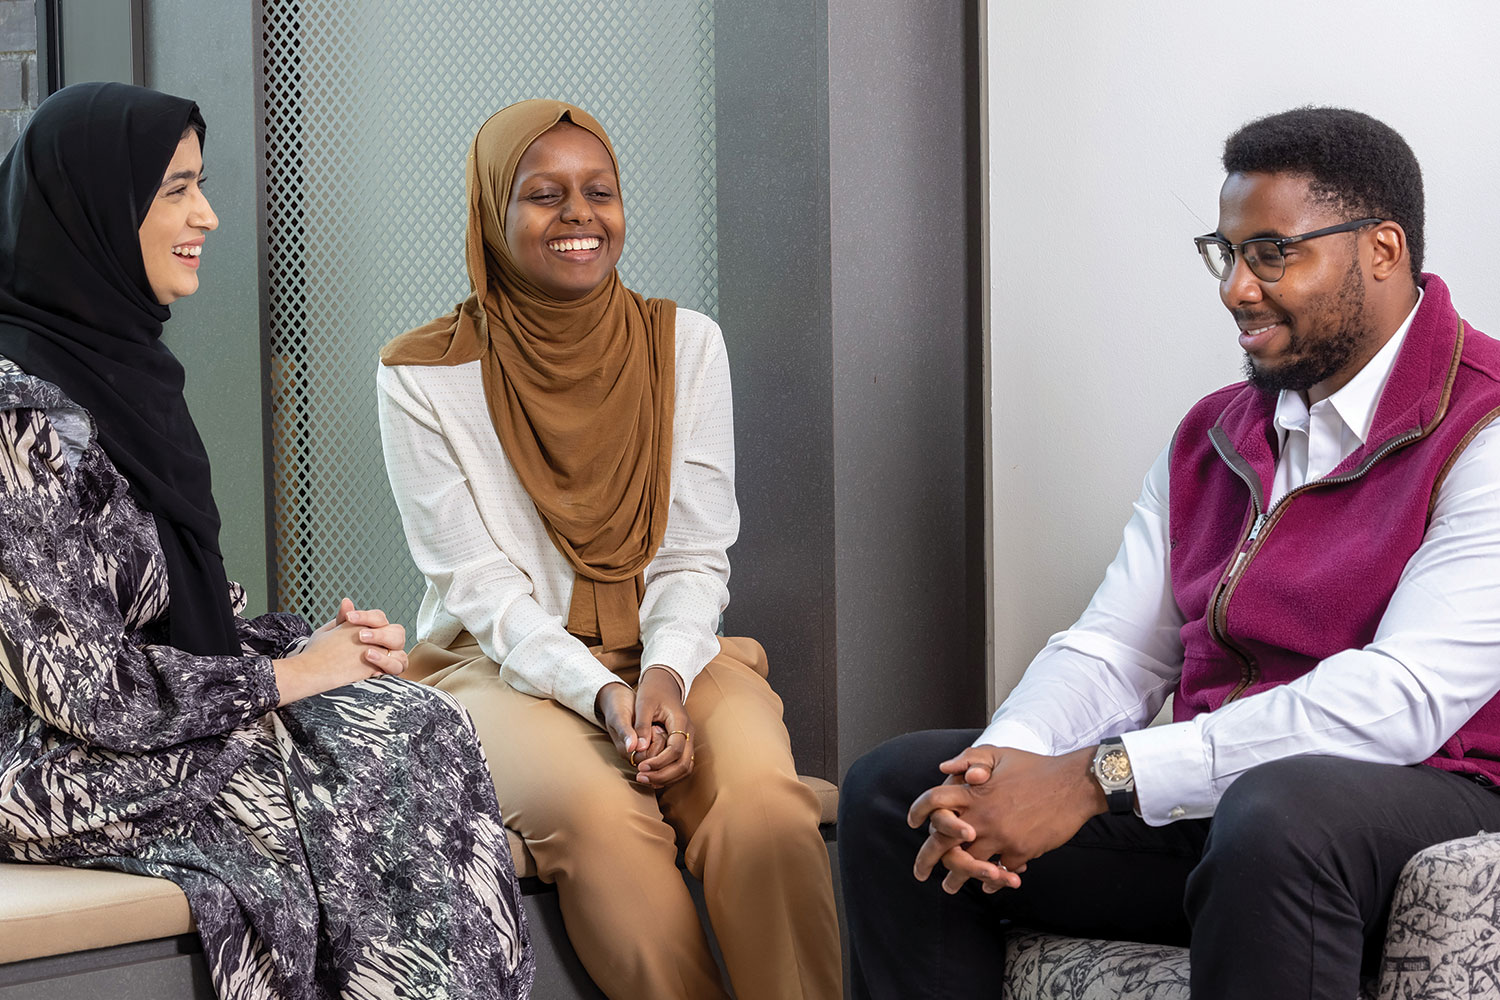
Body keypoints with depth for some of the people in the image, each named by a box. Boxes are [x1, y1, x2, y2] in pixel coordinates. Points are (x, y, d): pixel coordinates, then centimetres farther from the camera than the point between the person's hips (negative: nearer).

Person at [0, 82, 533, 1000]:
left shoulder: (118, 366, 12)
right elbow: (76, 683, -22)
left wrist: (319, 641, -2)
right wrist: (287, 674, -13)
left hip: (167, 711, 8)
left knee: (423, 725, -11)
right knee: (399, 751, -16)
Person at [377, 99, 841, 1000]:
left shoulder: (684, 344, 6)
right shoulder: (423, 375, -2)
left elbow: (696, 557, 4)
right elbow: (479, 588, -6)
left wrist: (667, 674, -17)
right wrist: (602, 695, -21)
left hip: (666, 656, 2)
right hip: (503, 669, -2)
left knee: (763, 804, -31)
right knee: (602, 817, -35)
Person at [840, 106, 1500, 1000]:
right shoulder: (1209, 440, 17)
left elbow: (1401, 698, -22)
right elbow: (1113, 652, 12)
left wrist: (1096, 776, -24)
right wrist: (1003, 761, -14)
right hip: (1199, 805, 8)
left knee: (1275, 807, -41)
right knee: (893, 786, -2)